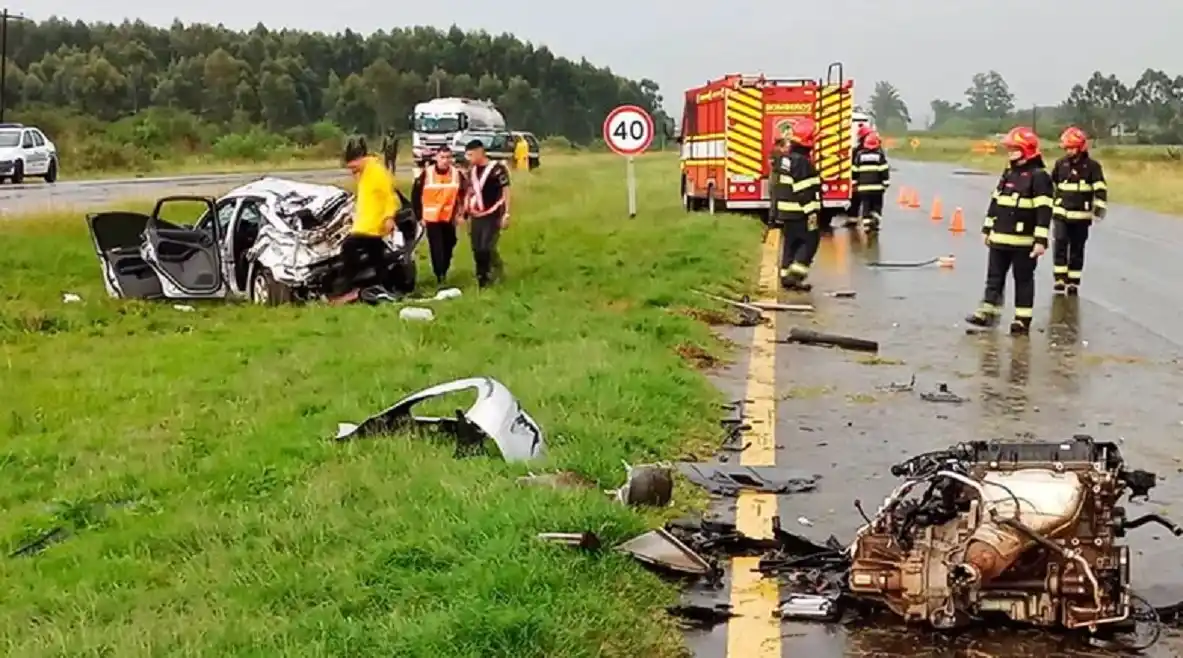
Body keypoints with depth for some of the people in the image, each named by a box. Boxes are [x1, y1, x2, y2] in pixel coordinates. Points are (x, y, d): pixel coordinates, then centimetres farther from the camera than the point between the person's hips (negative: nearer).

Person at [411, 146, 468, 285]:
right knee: (436, 248, -7)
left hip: (449, 218, 3)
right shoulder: (427, 173, -8)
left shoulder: (457, 174, -2)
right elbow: (416, 194, -2)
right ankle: (440, 276, -4)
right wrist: (419, 215, -3)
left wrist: (462, 214, -1)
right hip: (432, 218, -3)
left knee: (448, 247, 13)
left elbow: (464, 194, 6)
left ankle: (444, 272, 32)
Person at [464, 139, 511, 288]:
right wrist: (468, 214, 16)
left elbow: (505, 192, -8)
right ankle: (481, 278, 15)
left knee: (487, 248, -15)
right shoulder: (472, 170, 11)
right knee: (477, 249, 5)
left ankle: (496, 268, 6)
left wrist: (506, 214, -12)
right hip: (476, 216, 6)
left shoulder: (497, 168, -10)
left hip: (493, 215, -6)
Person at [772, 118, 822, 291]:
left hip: (785, 212, 9)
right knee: (810, 241, -1)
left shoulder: (785, 160, 11)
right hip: (800, 213, -9)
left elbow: (778, 187, 18)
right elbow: (807, 193, -21)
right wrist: (812, 214, -19)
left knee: (790, 243, 13)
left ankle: (786, 277, 15)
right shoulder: (803, 163, -18)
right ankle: (796, 274, -8)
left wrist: (778, 215, 23)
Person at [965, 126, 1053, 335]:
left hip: (1023, 241, -7)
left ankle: (1023, 319, 8)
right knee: (994, 276, 11)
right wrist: (987, 229, 18)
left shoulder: (1039, 176, -12)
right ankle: (987, 313, 17)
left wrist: (1041, 240, -21)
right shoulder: (1008, 172, 13)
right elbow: (995, 202, 19)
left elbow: (1044, 211, -17)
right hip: (1000, 238, 7)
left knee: (1023, 280, 3)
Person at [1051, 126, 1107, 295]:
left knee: (1077, 249, 7)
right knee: (1059, 243, -16)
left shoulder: (1092, 166, -4)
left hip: (1081, 216, -1)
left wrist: (1100, 207, -21)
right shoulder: (1060, 164, 4)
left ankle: (1073, 282, 16)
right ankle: (1060, 278, -12)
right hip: (1061, 213, 1)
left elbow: (1101, 189, -8)